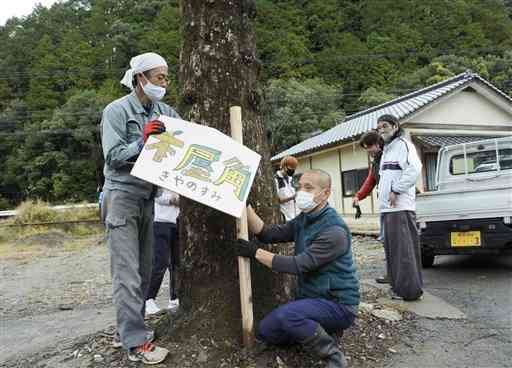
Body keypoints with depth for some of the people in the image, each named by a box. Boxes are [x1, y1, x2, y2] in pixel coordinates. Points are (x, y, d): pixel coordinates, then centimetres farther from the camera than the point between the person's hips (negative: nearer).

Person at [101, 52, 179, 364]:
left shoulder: (165, 112, 8)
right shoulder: (117, 110, -7)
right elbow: (113, 157, -12)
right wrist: (142, 140, -24)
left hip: (148, 196, 6)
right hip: (122, 195, -6)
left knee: (144, 269, 9)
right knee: (127, 272, -6)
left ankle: (128, 329, 22)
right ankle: (136, 342, -1)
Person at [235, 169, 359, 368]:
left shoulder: (335, 230, -23)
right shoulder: (302, 220, 4)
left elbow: (298, 265, -28)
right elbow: (268, 233, -7)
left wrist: (255, 252, -24)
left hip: (338, 304, -8)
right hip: (311, 298, 8)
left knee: (287, 314, -32)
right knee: (265, 331, 0)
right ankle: (317, 331, 14)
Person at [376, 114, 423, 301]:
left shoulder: (403, 145, -4)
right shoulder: (386, 150, 24)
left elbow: (414, 170, -19)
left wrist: (396, 190, -17)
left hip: (400, 207, -9)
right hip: (387, 208, 9)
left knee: (404, 249, -8)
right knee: (392, 249, 12)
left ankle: (410, 289, -2)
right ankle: (398, 286, 20)